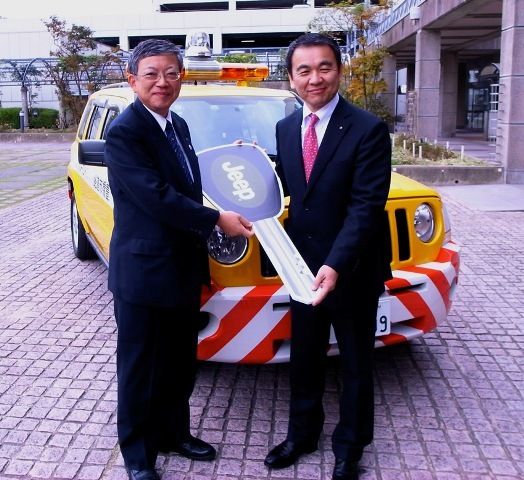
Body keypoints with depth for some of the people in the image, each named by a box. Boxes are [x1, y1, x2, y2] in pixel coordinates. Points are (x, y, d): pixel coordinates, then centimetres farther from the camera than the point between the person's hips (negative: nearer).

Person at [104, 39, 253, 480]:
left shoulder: (178, 125, 10)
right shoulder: (124, 132, -17)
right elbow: (157, 196, -24)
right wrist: (217, 220, -20)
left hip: (184, 267, 8)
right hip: (142, 271, -8)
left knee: (181, 362, 19)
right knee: (140, 367, 8)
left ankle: (174, 432, 38)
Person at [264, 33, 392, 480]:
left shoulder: (368, 129, -14)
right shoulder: (285, 129, 4)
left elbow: (366, 206, -20)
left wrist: (336, 265, -30)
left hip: (354, 268, -5)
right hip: (304, 264, 5)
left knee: (356, 362, 13)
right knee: (304, 358, 19)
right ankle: (302, 434, 39)